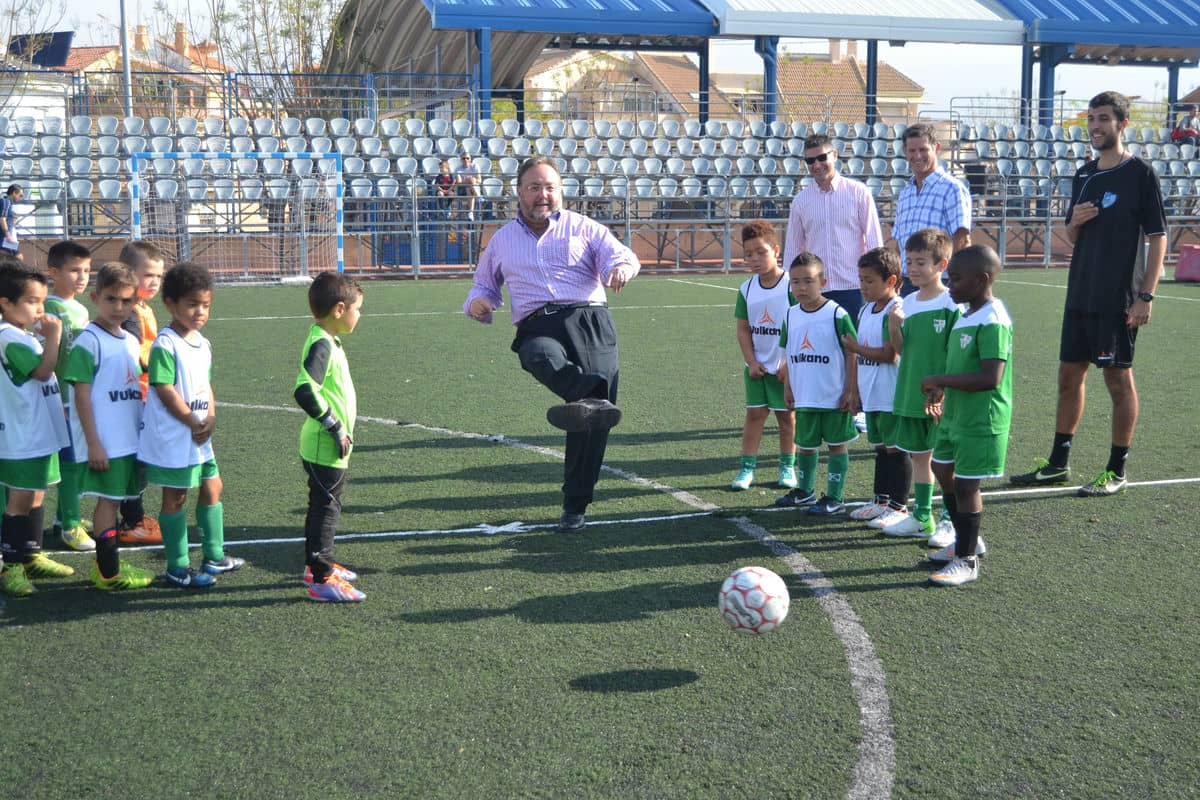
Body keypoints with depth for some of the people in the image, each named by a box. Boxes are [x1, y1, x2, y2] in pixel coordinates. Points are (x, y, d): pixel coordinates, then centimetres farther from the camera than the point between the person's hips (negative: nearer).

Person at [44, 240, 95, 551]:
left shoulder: (81, 310, 12)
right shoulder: (50, 308, -14)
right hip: (63, 399, -8)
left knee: (77, 460, 14)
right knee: (70, 461, -3)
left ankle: (65, 516, 27)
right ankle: (69, 526, 6)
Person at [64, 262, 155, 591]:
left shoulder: (131, 341, 12)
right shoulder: (89, 340, -11)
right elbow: (81, 393, -14)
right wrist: (93, 442, -17)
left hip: (129, 438, 7)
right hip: (104, 442, -7)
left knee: (114, 499, 14)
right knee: (108, 500, -3)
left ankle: (109, 564, 24)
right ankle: (108, 573, 4)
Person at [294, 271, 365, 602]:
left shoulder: (328, 342, 11)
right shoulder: (321, 345, -21)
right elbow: (305, 391, -32)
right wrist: (334, 425, -25)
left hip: (331, 447, 10)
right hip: (325, 448, -10)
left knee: (324, 506, 20)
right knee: (325, 508, -4)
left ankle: (317, 565, 33)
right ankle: (322, 580, 2)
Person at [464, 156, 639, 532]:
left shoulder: (582, 227, 18)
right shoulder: (503, 239, 25)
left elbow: (621, 254, 5)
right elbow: (485, 283, 36)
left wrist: (620, 267, -21)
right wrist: (477, 302, 11)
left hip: (589, 320, -1)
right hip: (536, 327, 1)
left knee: (593, 421, -13)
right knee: (542, 356, -40)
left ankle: (575, 505, -4)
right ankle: (593, 400, -65)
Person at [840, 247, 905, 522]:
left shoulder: (894, 311, -16)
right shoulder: (866, 310, 12)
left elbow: (890, 354, -21)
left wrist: (857, 349, -12)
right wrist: (856, 390, 15)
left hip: (891, 396, -9)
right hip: (871, 395, 9)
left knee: (895, 449, 0)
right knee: (880, 447, 17)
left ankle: (897, 505, 7)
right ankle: (881, 499, 26)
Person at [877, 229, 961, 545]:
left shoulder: (952, 304, -12)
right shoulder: (907, 303, 7)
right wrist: (894, 328, -8)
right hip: (911, 395, 6)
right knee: (918, 456, 15)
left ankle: (949, 521, 11)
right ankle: (921, 517, 26)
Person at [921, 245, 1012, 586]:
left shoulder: (993, 322, -22)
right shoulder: (966, 316, 9)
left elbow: (990, 378, -29)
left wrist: (940, 380, -24)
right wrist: (941, 390, 6)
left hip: (981, 419, -10)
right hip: (955, 413, 10)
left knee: (965, 483, -2)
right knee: (944, 471, 20)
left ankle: (967, 561, 12)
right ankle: (967, 540, 37)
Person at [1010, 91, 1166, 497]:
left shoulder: (1140, 173, -7)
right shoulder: (1083, 175, 12)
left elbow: (1158, 238, -9)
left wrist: (1146, 295, -16)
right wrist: (1075, 222, -4)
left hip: (1119, 299, -7)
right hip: (1080, 295, 7)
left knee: (1118, 378, 0)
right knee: (1069, 375, 11)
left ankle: (1116, 471, 9)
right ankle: (1057, 463, 21)